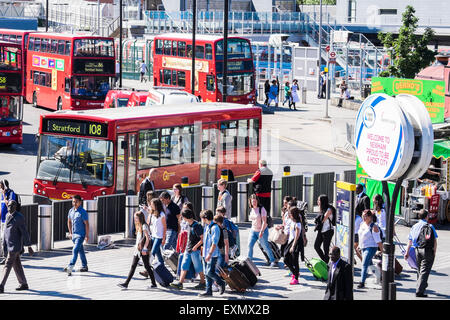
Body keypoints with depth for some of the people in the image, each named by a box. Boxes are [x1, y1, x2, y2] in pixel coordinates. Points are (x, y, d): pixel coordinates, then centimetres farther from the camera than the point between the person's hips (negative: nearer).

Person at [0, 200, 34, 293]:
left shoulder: (19, 217, -14)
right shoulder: (8, 215, 10)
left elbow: (24, 233, -13)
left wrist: (29, 246, -12)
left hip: (15, 245, -8)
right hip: (8, 244, 8)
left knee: (8, 265, -10)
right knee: (16, 265, 13)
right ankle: (24, 284, 21)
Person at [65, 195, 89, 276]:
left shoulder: (82, 212, -13)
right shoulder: (71, 211, 7)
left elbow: (87, 224, -13)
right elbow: (69, 222, 19)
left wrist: (87, 235, -14)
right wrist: (70, 233, 13)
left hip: (80, 235, -7)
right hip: (74, 235, 7)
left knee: (75, 250, -16)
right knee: (80, 250, 18)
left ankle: (70, 267, -23)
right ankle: (84, 266, 28)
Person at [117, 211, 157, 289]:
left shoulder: (144, 226, -12)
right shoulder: (139, 226, 15)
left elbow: (148, 238, -18)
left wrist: (144, 248, -20)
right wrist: (136, 246, 15)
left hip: (143, 250, -9)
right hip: (137, 249, 9)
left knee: (147, 266, -1)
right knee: (133, 266, 4)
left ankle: (154, 284, 9)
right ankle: (126, 283, 1)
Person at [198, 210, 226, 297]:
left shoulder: (215, 227, -14)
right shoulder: (206, 227, 14)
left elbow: (214, 243, -19)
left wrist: (210, 254, -24)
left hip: (213, 255, -9)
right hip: (206, 254, 9)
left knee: (210, 272, -13)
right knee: (207, 273, 7)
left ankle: (221, 283, 8)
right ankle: (208, 291, 10)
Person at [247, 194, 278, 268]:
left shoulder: (261, 209, -14)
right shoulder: (251, 209, 6)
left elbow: (264, 221, -18)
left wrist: (261, 231, -24)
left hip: (262, 230, -6)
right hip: (253, 230, 6)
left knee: (266, 247, 0)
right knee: (250, 245, -7)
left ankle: (273, 261, 12)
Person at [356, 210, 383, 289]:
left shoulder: (373, 227, -15)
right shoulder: (362, 224, 8)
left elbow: (378, 240, -16)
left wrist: (382, 251, -15)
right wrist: (359, 245, 23)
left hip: (371, 248, -9)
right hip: (363, 248, 9)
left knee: (364, 265, -15)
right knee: (370, 265, 17)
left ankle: (362, 282, -17)